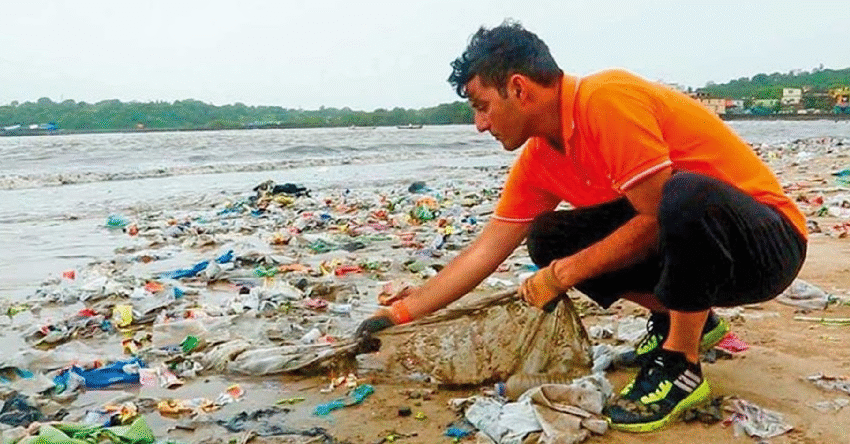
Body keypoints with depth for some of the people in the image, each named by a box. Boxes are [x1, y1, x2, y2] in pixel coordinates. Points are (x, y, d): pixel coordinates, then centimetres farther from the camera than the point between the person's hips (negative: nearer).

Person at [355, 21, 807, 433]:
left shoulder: (608, 98, -25)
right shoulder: (537, 160, -1)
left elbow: (656, 219, -26)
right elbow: (483, 251, 1)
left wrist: (563, 274, -17)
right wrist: (400, 313, 0)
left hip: (766, 239, -7)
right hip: (687, 241, 7)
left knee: (685, 196, -38)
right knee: (548, 239, -4)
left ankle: (681, 365, -16)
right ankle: (683, 319, 8)